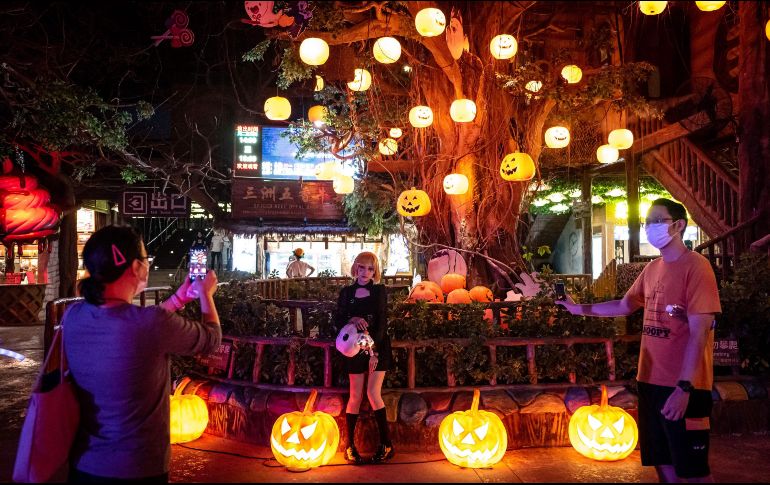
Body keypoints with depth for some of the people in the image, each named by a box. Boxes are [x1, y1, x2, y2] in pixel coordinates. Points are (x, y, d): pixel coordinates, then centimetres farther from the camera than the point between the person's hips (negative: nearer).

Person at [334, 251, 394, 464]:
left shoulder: (380, 291, 1)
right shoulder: (346, 292, 6)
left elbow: (382, 322, -6)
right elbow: (338, 320, 4)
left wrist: (375, 351, -14)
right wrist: (352, 320, -18)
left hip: (378, 347, -2)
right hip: (355, 348, 2)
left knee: (373, 393, -9)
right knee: (355, 396, 2)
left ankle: (386, 444, 2)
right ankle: (350, 445, 12)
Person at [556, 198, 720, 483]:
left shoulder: (696, 266, -13)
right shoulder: (651, 269, 9)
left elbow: (698, 333, -19)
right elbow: (624, 306, 22)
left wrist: (684, 387, -23)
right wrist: (580, 309, 14)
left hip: (684, 386, -7)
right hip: (651, 380, 7)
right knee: (661, 460, 16)